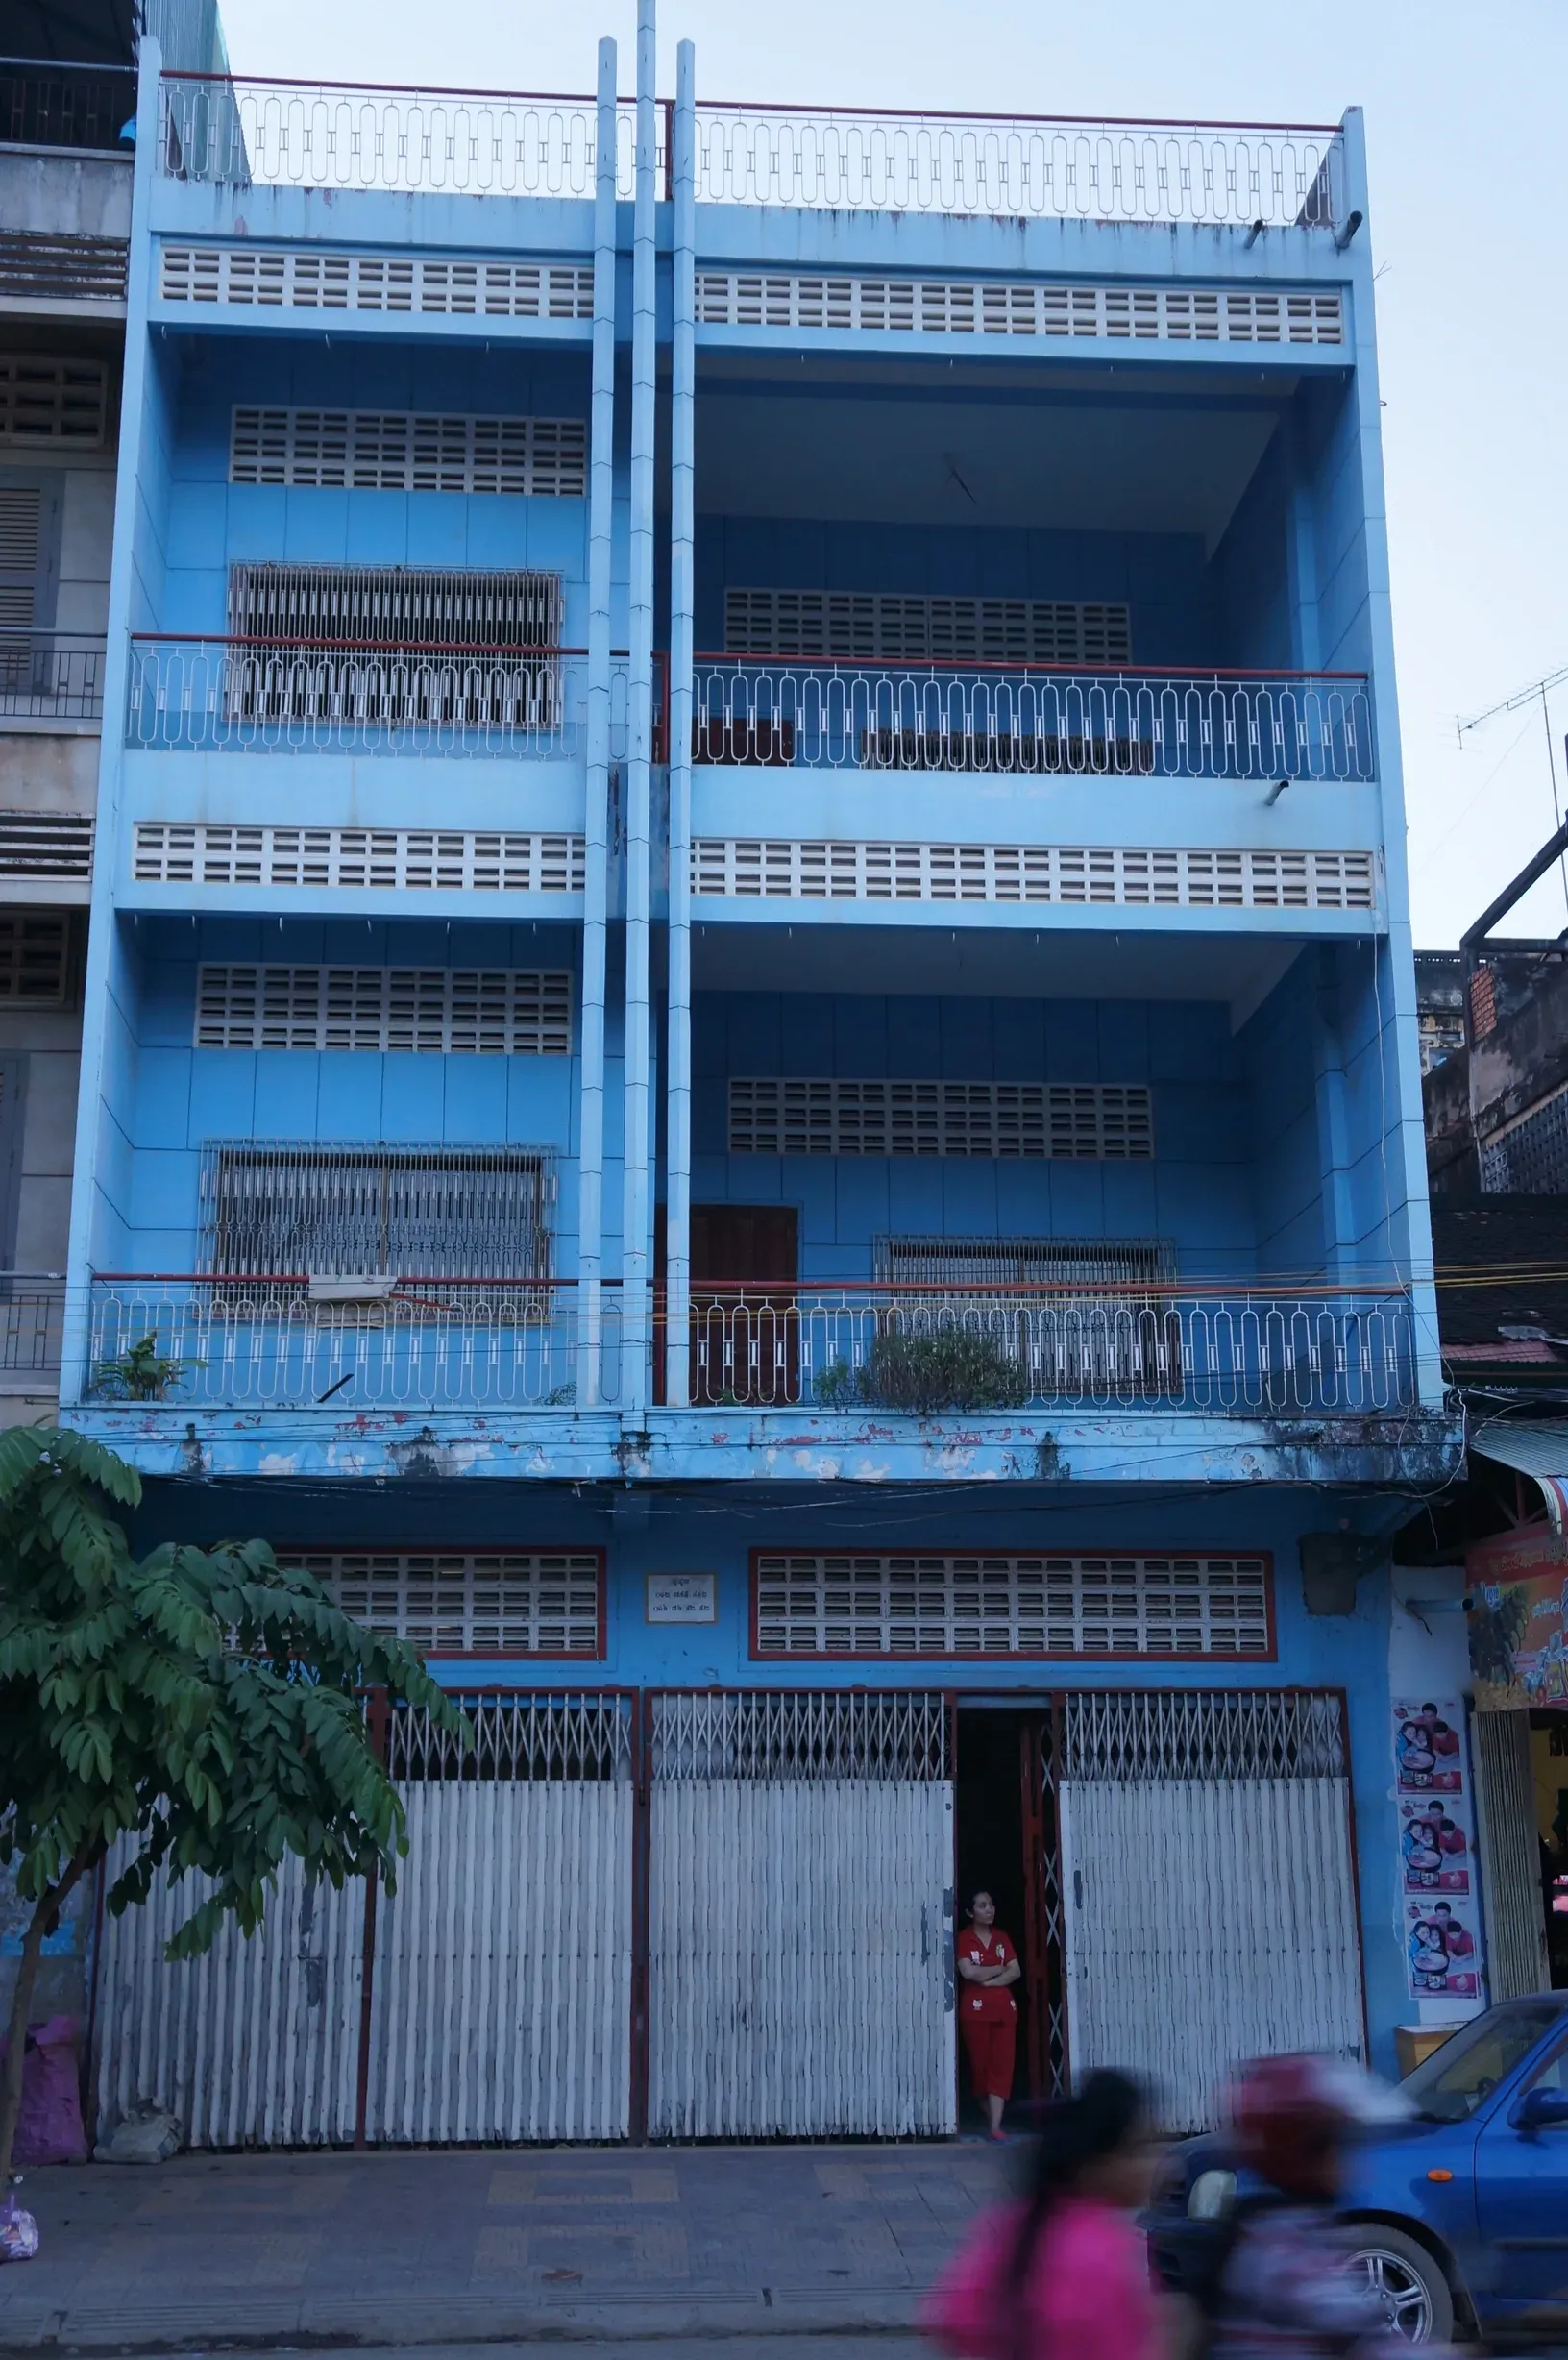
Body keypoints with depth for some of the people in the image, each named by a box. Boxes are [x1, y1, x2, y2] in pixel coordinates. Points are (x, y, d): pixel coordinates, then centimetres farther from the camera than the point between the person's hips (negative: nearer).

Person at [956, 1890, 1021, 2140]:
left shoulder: (1001, 1937, 10)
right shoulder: (964, 1939, -3)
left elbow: (1016, 1972, 1)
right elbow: (968, 1972, -17)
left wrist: (989, 1980, -12)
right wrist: (999, 1969, -7)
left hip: (1004, 2008, 3)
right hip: (976, 2010, -3)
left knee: (1001, 2065, -5)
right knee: (980, 2065, 2)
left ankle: (995, 2126, -9)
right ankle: (989, 2117, 20)